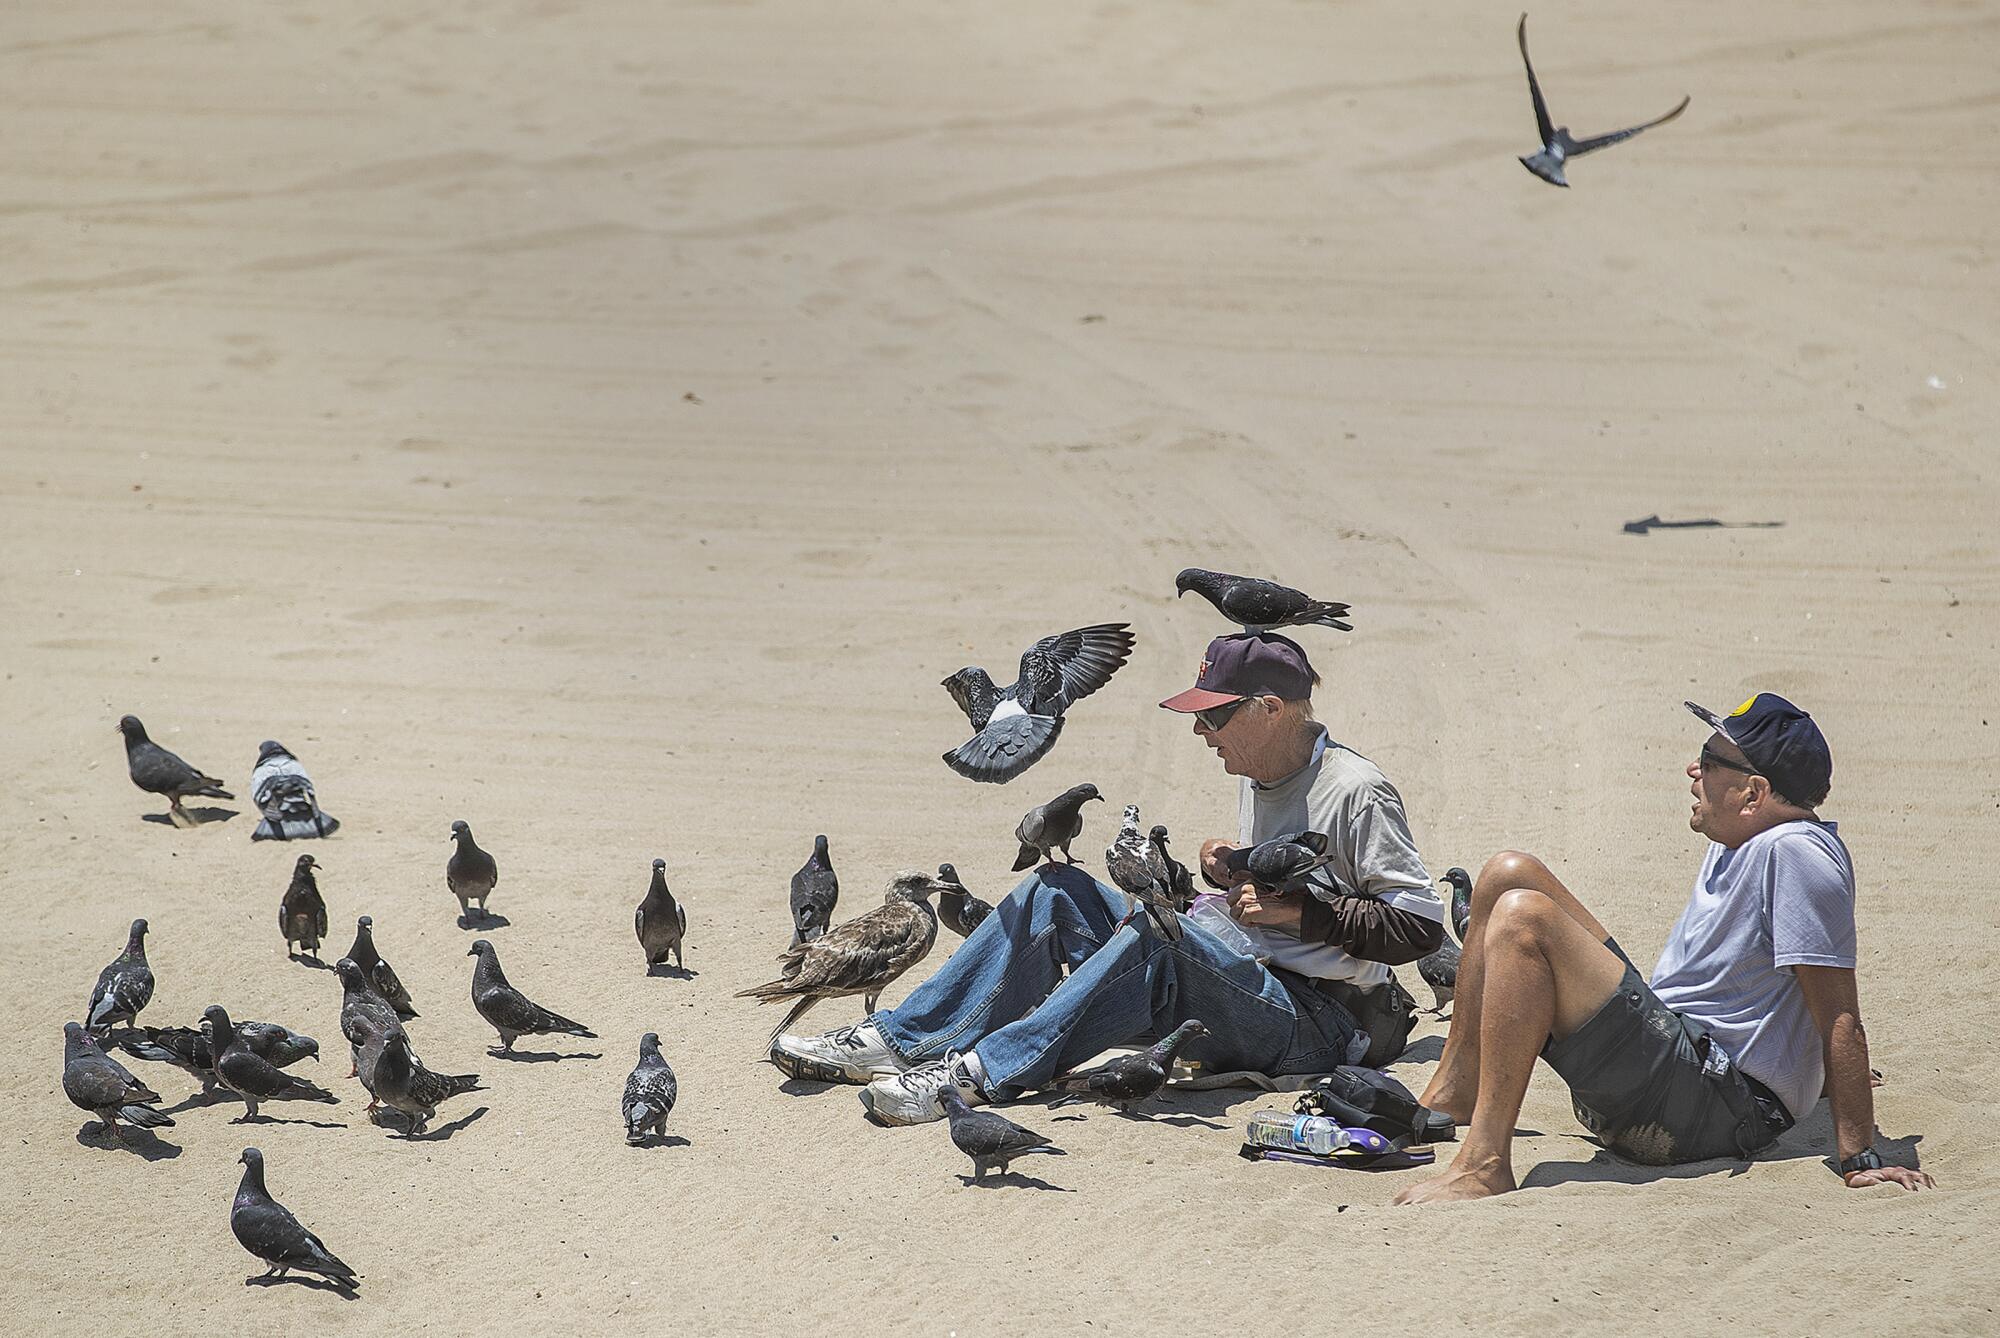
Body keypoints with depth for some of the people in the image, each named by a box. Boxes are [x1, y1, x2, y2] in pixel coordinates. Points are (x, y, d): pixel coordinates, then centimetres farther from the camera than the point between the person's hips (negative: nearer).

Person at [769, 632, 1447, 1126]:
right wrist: (1234, 875, 6)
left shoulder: (1357, 792, -12)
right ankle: (896, 1041, -11)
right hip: (1243, 984, 9)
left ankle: (978, 1073, -42)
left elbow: (1421, 922, -17)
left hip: (1316, 1025, -9)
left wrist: (1297, 910, -19)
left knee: (1159, 930, -36)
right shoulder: (1260, 780, 15)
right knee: (1056, 893, 0)